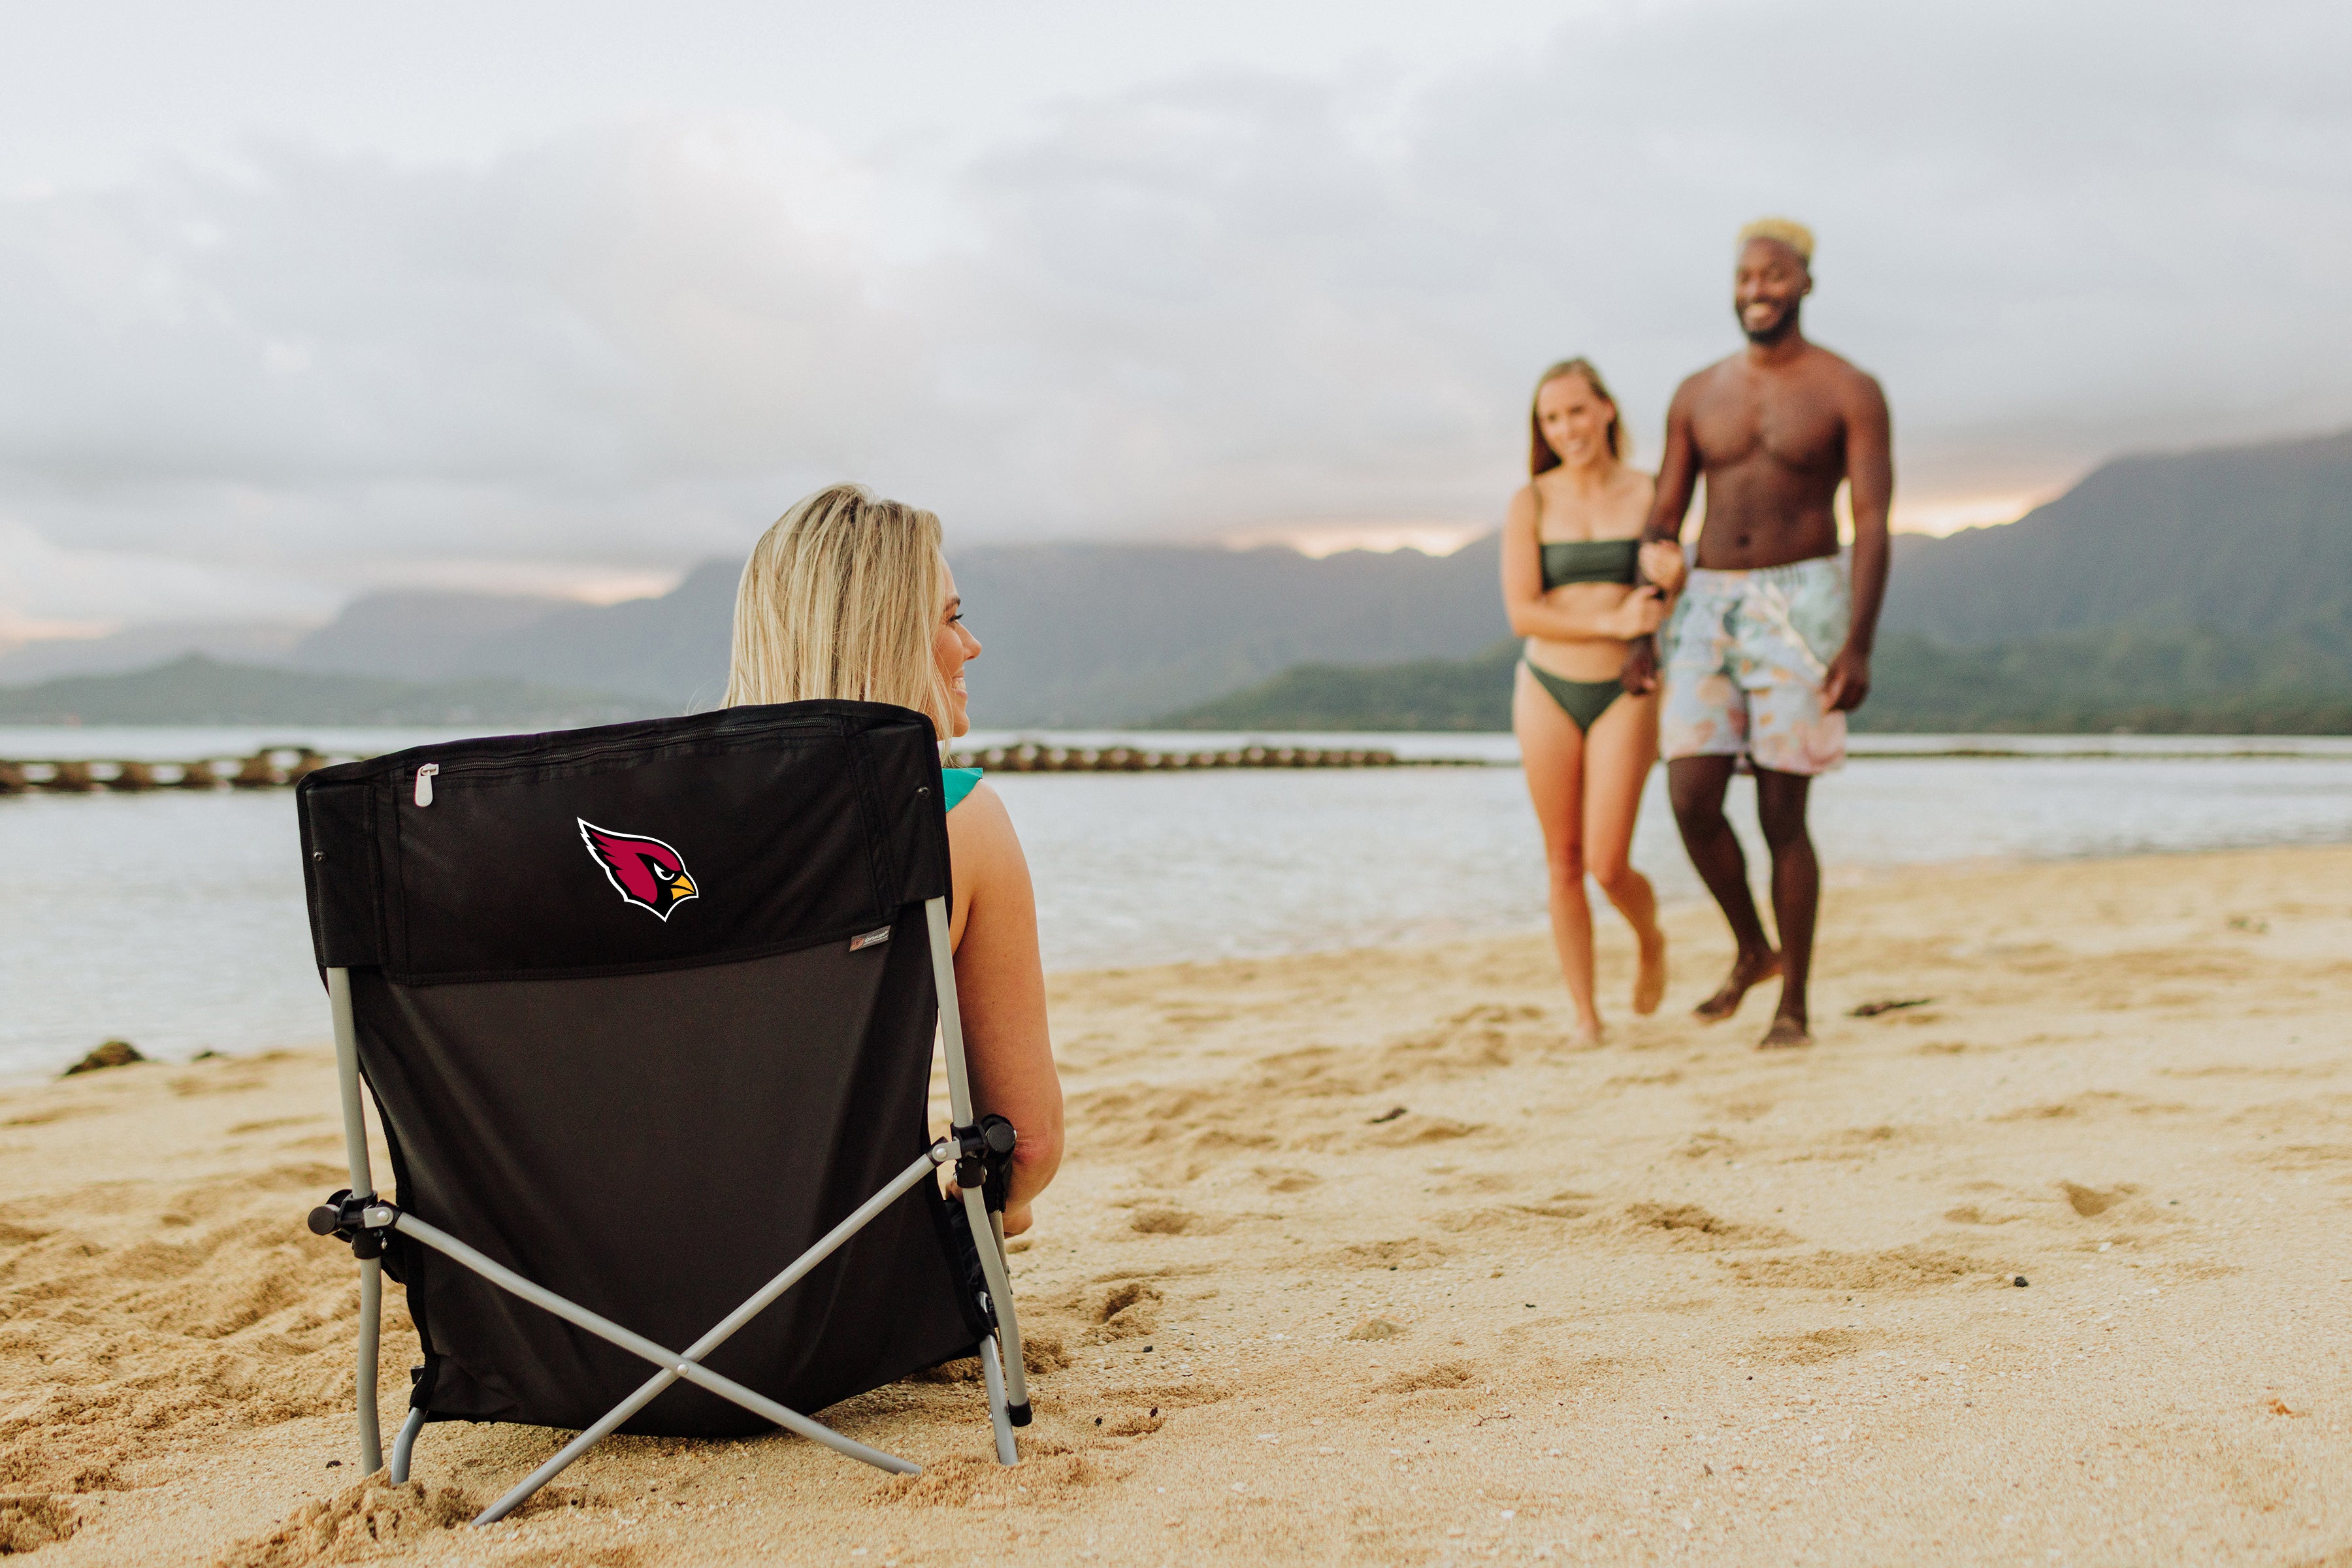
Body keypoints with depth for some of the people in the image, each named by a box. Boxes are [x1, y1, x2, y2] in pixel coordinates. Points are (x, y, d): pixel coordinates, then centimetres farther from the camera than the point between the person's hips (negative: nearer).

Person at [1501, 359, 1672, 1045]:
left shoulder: (1652, 495, 1)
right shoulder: (1531, 503, -1)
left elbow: (1671, 596, 7)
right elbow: (1522, 613, -9)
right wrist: (1612, 624, -18)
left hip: (1624, 692, -1)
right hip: (1548, 688, 1)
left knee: (1608, 865, -10)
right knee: (1564, 863, 5)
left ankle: (1651, 940, 24)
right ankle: (1584, 1013, 17)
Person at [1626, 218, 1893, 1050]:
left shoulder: (1850, 392, -3)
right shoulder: (1698, 395, 10)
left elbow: (1873, 524, -9)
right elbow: (1662, 521, 12)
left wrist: (1859, 645, -19)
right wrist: (1641, 634, 4)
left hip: (1799, 606, -4)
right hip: (1708, 609, 4)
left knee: (1782, 815, -4)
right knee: (1692, 803, -6)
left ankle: (1795, 1004, 9)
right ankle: (1753, 950, 20)